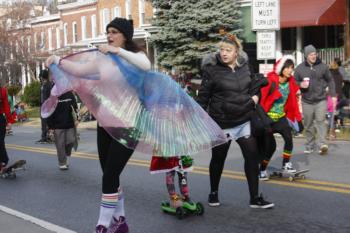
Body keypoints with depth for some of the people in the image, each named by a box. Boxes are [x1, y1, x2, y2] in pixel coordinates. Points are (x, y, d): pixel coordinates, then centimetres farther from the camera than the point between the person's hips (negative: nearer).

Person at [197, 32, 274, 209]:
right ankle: (213, 193, 34)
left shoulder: (244, 66, 1)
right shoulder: (212, 70, -13)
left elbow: (252, 85, 19)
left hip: (244, 121, 4)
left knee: (252, 156, 0)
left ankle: (255, 198, 11)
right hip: (221, 123, -3)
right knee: (218, 159, 12)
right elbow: (203, 96, -10)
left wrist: (255, 97, 0)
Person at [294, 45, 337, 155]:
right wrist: (300, 84, -14)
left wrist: (333, 95, 4)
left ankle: (322, 144, -17)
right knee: (308, 125, 8)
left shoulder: (322, 66, 1)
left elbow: (330, 81, 9)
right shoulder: (299, 68, 1)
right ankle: (310, 145, 20)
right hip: (307, 101, 1)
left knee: (320, 121, -14)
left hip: (321, 100, -1)